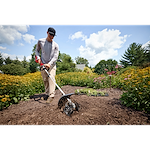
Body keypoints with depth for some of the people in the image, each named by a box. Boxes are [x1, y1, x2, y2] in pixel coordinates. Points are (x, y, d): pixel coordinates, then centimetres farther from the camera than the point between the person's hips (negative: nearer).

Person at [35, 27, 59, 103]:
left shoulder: (55, 45, -3)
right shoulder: (40, 41, 4)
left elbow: (55, 56, -10)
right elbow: (37, 50, 16)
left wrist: (49, 64, -22)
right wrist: (38, 57, -3)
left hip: (52, 64, -2)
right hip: (43, 64, 3)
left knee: (51, 79, -14)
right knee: (45, 80, 5)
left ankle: (51, 95, -12)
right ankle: (47, 94, 19)